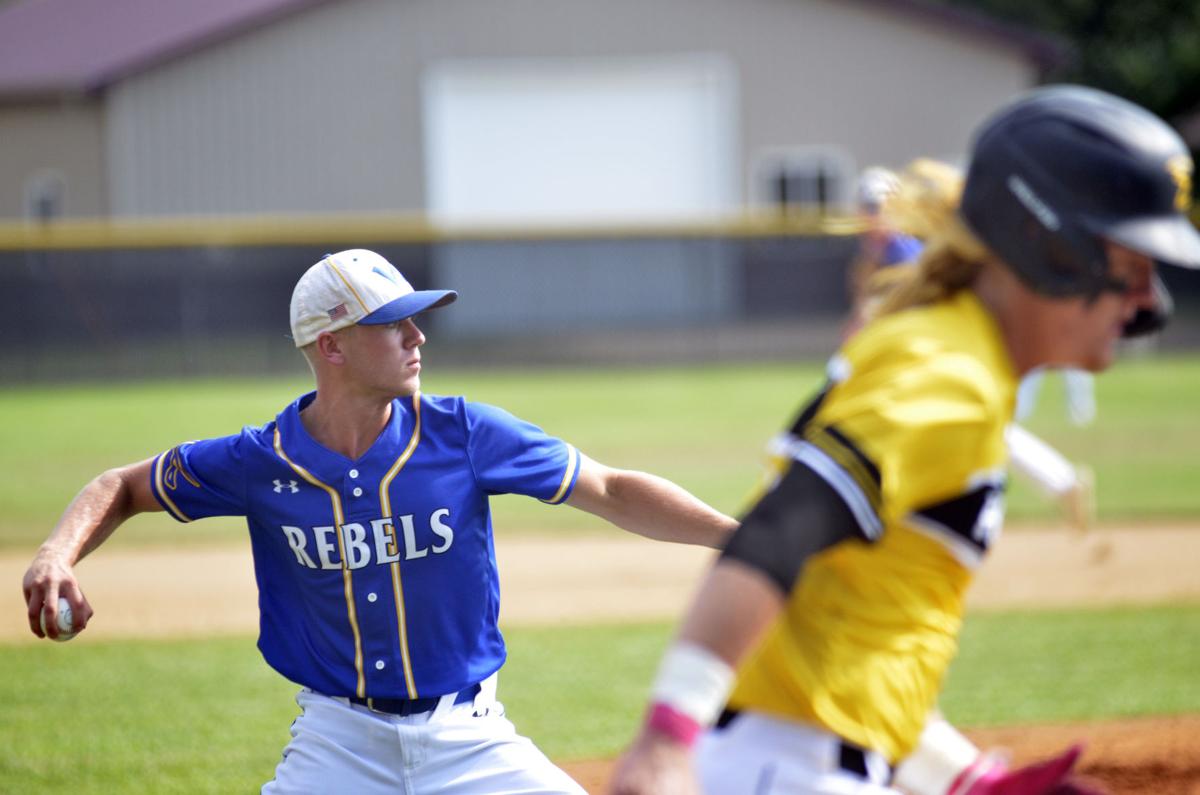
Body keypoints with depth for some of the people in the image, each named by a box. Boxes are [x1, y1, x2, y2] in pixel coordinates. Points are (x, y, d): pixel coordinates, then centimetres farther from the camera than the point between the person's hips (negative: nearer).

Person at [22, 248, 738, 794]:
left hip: (465, 736, 0)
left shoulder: (464, 435, -9)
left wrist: (740, 533, -12)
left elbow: (612, 492, -4)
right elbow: (124, 489, 7)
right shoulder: (262, 463, -8)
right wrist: (58, 557, -12)